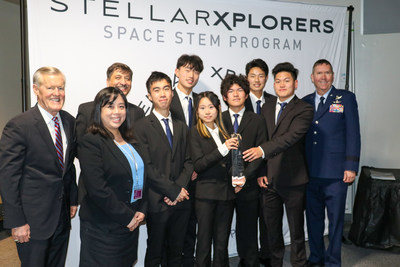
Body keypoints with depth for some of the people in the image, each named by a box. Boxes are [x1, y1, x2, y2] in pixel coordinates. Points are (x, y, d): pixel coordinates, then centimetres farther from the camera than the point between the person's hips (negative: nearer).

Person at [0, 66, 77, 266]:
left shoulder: (69, 121, 4)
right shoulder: (18, 126, -15)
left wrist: (73, 200, 11)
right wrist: (17, 222, -14)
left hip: (62, 216, 6)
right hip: (33, 220, -6)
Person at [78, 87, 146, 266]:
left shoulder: (131, 142, 9)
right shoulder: (90, 142, -13)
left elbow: (142, 179, 12)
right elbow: (97, 189, -20)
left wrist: (141, 211, -2)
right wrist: (127, 217, -15)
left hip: (131, 224, 7)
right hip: (102, 229, -6)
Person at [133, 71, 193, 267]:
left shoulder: (181, 127, 13)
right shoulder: (141, 127, -6)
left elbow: (188, 162, 9)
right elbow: (147, 166, -13)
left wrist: (179, 188, -7)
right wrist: (174, 191, -13)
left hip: (180, 200, 5)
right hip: (157, 202, -5)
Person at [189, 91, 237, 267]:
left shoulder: (224, 131, 10)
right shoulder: (195, 132, -4)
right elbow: (198, 165, -14)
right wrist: (222, 149, -22)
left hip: (226, 192, 4)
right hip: (206, 193, -4)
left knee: (222, 242, 13)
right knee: (204, 241, 5)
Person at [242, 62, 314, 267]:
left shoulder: (304, 109, -6)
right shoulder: (266, 107, 10)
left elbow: (292, 136, -22)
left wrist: (263, 150, -35)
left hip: (292, 180, -4)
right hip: (269, 179, 5)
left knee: (296, 229, 10)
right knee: (272, 228, 17)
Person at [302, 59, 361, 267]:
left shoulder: (346, 98, 2)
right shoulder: (305, 102, 11)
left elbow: (353, 134, -2)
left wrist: (351, 166, -9)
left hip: (335, 172, -3)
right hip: (310, 171, 4)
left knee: (335, 218, 6)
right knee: (313, 217, 13)